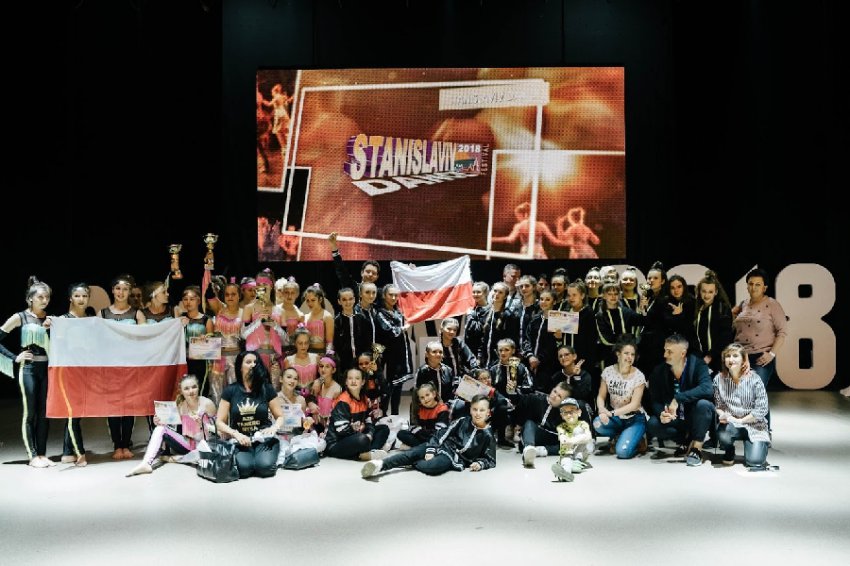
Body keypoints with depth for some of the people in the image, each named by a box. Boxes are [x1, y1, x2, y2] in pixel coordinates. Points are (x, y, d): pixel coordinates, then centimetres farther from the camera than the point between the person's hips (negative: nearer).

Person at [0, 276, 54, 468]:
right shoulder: (20, 317, -2)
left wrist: (50, 328, -6)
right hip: (28, 368, -4)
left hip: (47, 368, 4)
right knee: (30, 412, -1)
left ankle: (42, 454, 13)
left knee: (44, 413, 6)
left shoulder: (50, 319, 8)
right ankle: (33, 455, 6)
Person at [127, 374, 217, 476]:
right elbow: (175, 428, 5)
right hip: (187, 444, 5)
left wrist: (202, 424, -25)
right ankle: (147, 463, -21)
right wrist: (159, 422, -11)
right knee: (160, 428, -11)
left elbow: (217, 428, -8)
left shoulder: (207, 403, -11)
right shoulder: (179, 405, 1)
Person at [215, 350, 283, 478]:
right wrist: (236, 434, -15)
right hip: (240, 440, 0)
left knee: (264, 467, -30)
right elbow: (219, 422, 3)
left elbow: (280, 416, 9)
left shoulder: (266, 388, 3)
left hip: (264, 438, 0)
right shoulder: (230, 391, 3)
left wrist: (274, 428, -14)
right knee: (243, 468, -31)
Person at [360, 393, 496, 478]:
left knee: (432, 466, -35)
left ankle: (413, 464, -9)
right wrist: (430, 450, -10)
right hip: (441, 446, 3)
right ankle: (380, 464, -32)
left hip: (455, 458, -3)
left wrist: (479, 464, -16)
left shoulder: (488, 436, -4)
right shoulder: (462, 421, 2)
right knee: (411, 453, -21)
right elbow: (442, 435, 3)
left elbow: (491, 460, 5)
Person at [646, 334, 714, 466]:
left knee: (703, 404, -35)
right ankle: (686, 441, 1)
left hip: (696, 419, -3)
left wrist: (677, 399, -40)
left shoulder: (698, 365, -17)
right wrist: (661, 414, -31)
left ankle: (697, 448, -17)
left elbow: (707, 389, -35)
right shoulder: (659, 371, -8)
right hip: (674, 419, 3)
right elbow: (655, 401, -8)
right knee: (652, 425, -26)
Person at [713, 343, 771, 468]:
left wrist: (740, 420, -14)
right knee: (723, 435, -36)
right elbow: (718, 405, 0)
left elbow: (761, 410, -11)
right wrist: (722, 415, -21)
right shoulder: (719, 379, -5)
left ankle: (759, 445, 21)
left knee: (755, 461, -19)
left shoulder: (754, 379, -11)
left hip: (754, 425, -1)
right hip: (730, 423, 1)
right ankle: (729, 451, 4)